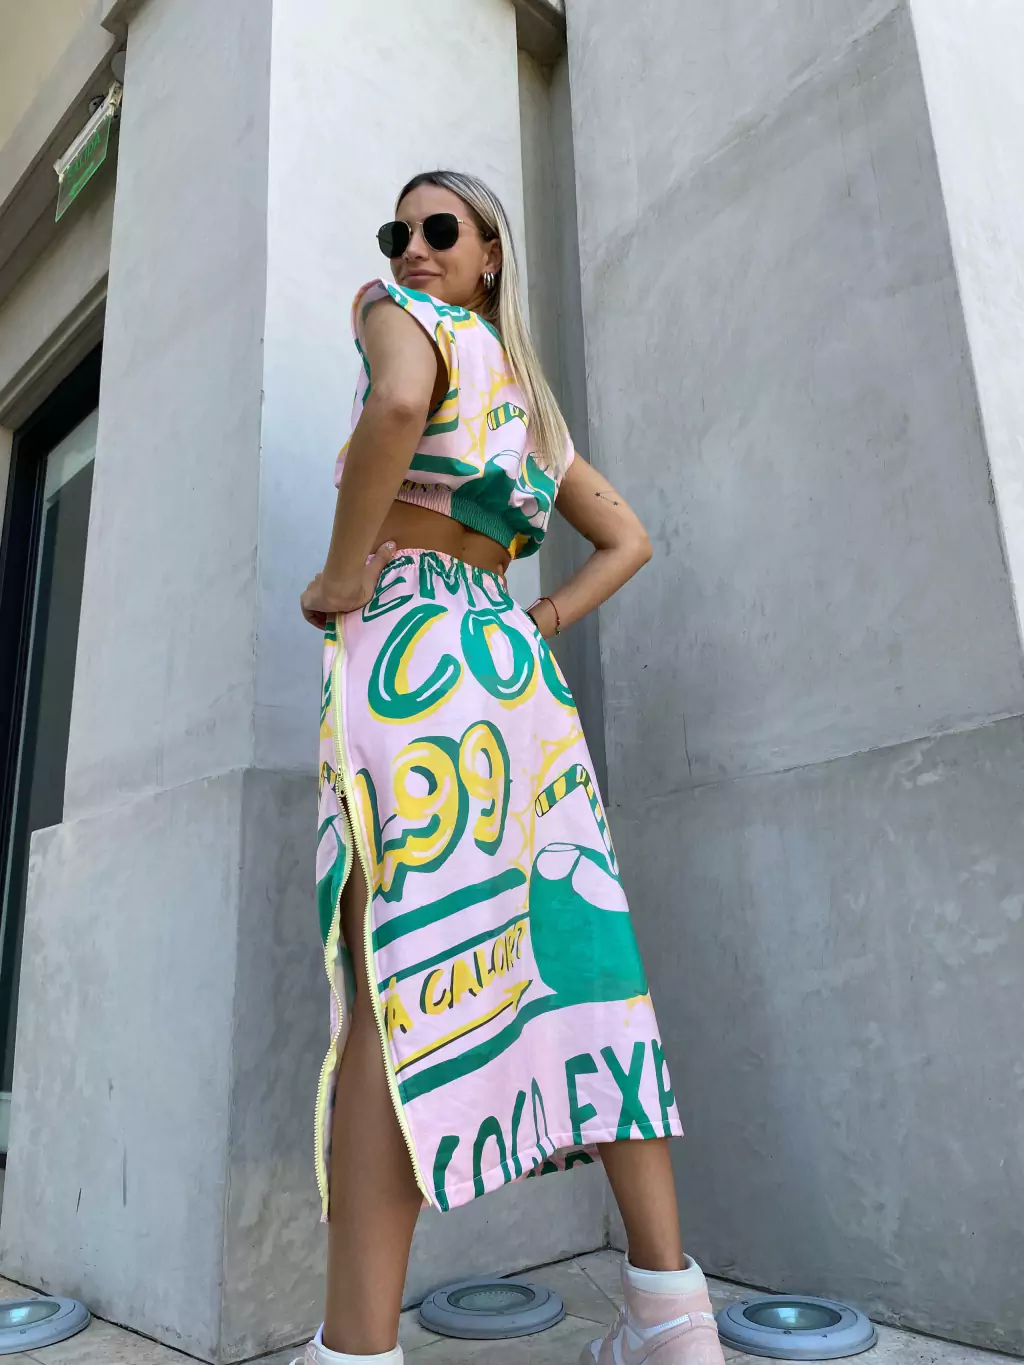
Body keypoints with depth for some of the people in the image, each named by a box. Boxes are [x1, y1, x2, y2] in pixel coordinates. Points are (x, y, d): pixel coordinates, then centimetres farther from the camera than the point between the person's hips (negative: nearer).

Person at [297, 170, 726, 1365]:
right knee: (576, 953, 2)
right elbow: (628, 541, 29)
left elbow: (400, 402, -18)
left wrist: (343, 572, -10)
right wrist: (540, 623, 17)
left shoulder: (395, 312, 8)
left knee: (393, 981, -13)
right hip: (515, 662, 7)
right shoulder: (531, 396, 29)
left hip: (408, 640, -7)